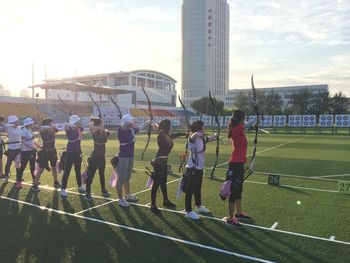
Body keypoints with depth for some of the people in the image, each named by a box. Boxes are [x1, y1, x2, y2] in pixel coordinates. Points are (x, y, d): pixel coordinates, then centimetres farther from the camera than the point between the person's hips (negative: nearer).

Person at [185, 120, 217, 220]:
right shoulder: (192, 139, -20)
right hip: (192, 168, -9)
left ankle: (199, 206, 41)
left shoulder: (203, 138, 4)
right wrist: (198, 133, -58)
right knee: (190, 190, 0)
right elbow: (194, 135, -45)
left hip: (200, 168, 9)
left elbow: (211, 138, 25)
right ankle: (189, 211, 10)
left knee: (198, 188, 23)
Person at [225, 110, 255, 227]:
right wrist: (254, 122, 4)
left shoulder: (237, 130, 9)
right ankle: (230, 218, 7)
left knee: (238, 189, 20)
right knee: (234, 191, -2)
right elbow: (252, 123, -16)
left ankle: (239, 213, 35)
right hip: (236, 164, -10)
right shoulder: (238, 129, -17)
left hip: (238, 163, 10)